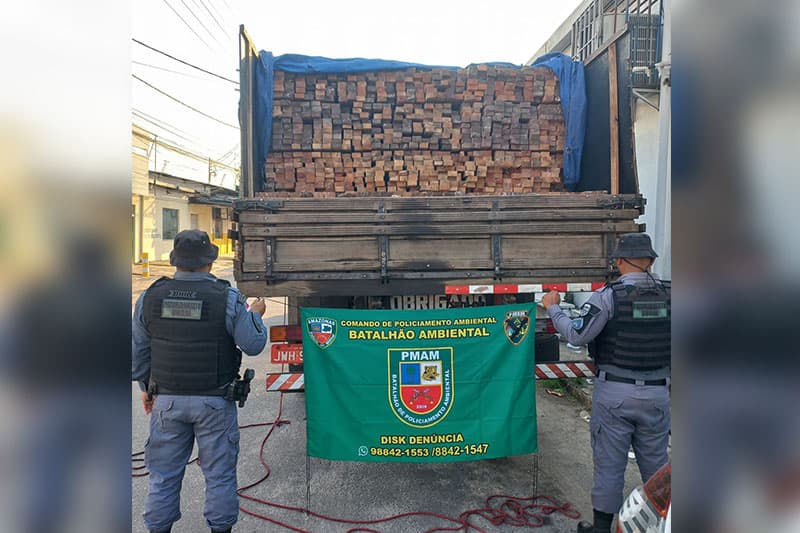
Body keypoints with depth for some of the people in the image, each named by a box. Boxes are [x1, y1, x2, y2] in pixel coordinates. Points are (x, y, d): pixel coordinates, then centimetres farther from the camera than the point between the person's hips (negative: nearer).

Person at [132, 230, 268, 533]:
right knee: (219, 473, 13)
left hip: (166, 399, 3)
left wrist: (146, 386, 19)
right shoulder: (227, 298, -15)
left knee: (164, 473, 19)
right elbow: (253, 345, -11)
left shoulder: (150, 297, -3)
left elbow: (138, 350, 5)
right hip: (214, 402, -3)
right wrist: (255, 314, 7)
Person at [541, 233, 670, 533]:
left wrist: (552, 308, -2)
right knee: (655, 463, 19)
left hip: (614, 393, -3)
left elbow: (576, 336, -14)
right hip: (657, 393, 4)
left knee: (609, 463, 9)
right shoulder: (668, 294, -1)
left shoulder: (609, 295, -13)